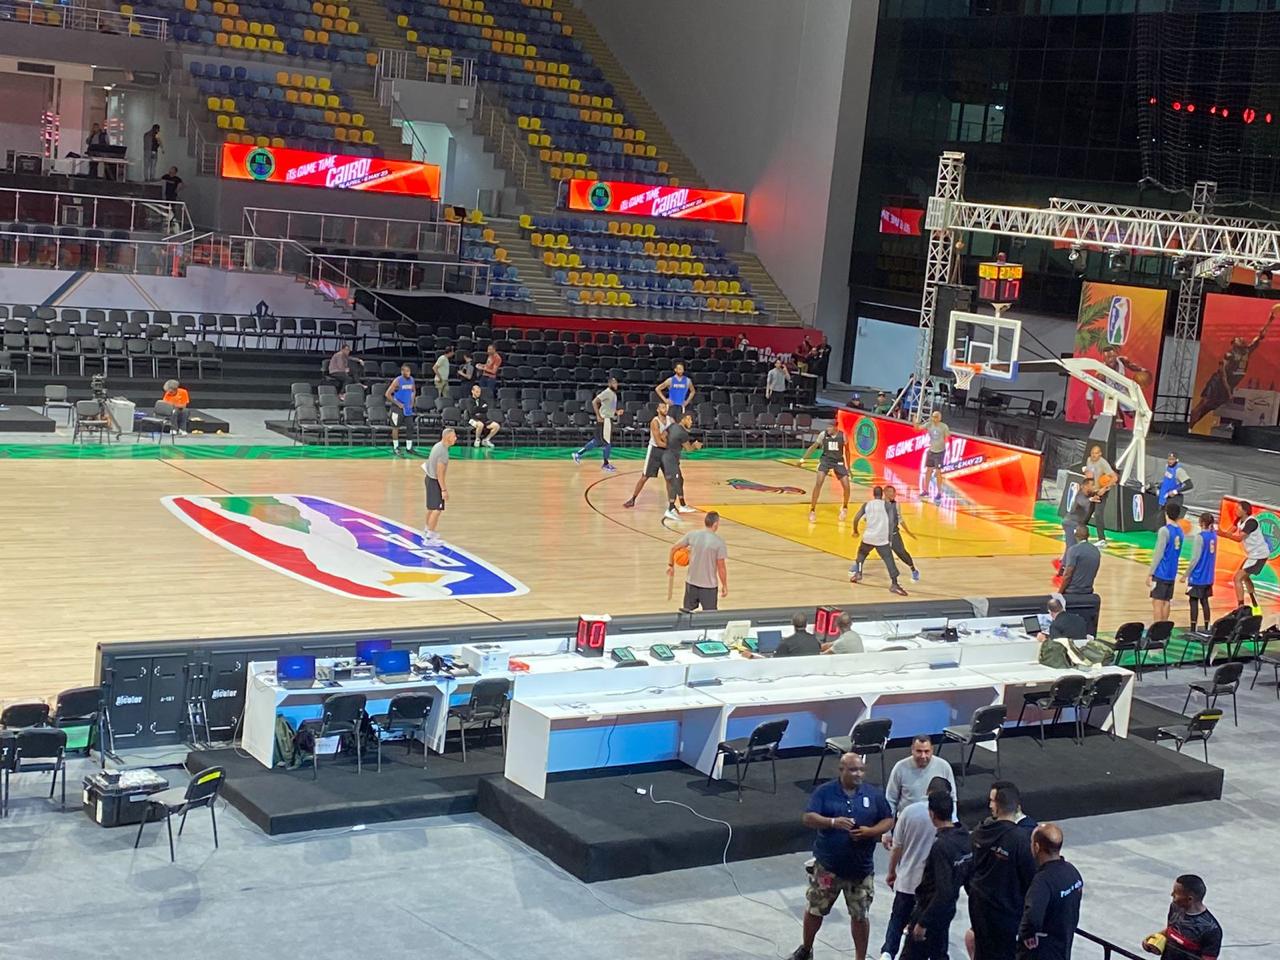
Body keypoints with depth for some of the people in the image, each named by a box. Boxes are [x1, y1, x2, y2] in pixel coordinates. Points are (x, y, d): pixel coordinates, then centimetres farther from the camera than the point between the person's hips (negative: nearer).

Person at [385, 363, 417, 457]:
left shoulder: (411, 379, 2)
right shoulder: (397, 381, -16)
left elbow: (414, 391, 21)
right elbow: (388, 394, -16)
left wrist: (412, 401, 6)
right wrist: (398, 404, -16)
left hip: (408, 407, 6)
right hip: (398, 407, -6)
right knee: (396, 427, 2)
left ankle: (409, 448, 12)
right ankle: (395, 448, 9)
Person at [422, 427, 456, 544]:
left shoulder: (437, 445, 5)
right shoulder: (443, 452, -25)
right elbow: (440, 473, -25)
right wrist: (444, 490, -22)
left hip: (430, 478, 10)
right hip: (435, 481, -10)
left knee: (431, 508, 22)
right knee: (437, 510, -5)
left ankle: (428, 531, 36)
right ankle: (429, 538, -2)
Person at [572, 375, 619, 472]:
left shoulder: (613, 393, 13)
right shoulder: (607, 392, -15)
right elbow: (594, 402, -22)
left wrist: (616, 412, 11)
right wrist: (598, 416, -24)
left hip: (609, 419, 10)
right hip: (604, 420, -10)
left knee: (597, 440, 14)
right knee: (607, 442, -4)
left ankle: (578, 454, 21)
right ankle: (606, 464, 6)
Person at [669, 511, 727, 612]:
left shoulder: (692, 535, -4)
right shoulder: (719, 542, -14)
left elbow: (674, 548, 3)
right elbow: (721, 567, -10)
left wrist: (671, 565, 18)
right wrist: (724, 586, 2)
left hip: (691, 582, 4)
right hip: (709, 585, -3)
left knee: (686, 612, 18)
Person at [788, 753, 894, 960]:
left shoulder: (873, 794, 0)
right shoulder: (825, 792, -7)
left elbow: (888, 821, 4)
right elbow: (808, 818, -14)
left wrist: (870, 831, -15)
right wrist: (833, 822, -31)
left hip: (861, 868, 1)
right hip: (827, 866, -1)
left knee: (860, 915, 7)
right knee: (815, 909, 13)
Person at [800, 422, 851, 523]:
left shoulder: (842, 435, -9)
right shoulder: (823, 434, -10)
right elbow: (813, 446, 1)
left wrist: (848, 467, 7)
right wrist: (803, 458, -4)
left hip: (838, 461, 1)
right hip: (826, 459, -1)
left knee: (846, 486, -3)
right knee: (818, 483, -20)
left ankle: (844, 508, 27)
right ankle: (812, 511, -12)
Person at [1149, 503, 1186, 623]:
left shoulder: (1164, 530, -14)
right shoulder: (1180, 531, 9)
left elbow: (1158, 554, -15)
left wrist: (1150, 573, -12)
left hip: (1161, 573, -7)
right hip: (1172, 573, 7)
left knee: (1157, 602, -4)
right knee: (1165, 602, 12)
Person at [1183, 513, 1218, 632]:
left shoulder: (1199, 537, -17)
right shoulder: (1214, 535, 5)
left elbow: (1195, 558, -16)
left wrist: (1186, 575, -10)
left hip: (1197, 576, -7)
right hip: (1208, 576, 7)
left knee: (1194, 601, -1)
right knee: (1204, 601, 12)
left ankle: (1193, 630, -1)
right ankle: (1206, 629, 14)